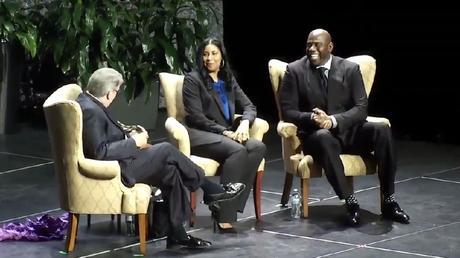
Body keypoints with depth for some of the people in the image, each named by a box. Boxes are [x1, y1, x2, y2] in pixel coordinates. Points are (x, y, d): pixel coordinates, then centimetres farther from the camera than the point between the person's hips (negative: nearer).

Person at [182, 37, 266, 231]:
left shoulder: (228, 80, 21)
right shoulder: (193, 80, 2)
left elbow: (249, 106, 15)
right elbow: (196, 116, -8)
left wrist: (244, 122, -8)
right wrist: (224, 131, -17)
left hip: (228, 133, 6)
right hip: (200, 135, -6)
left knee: (258, 147, -24)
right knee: (237, 150, -34)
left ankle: (231, 206, -29)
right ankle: (224, 217, -36)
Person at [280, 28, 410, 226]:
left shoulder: (350, 69, 5)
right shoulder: (295, 71, 2)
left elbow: (361, 108, -2)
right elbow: (288, 111, -2)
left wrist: (334, 120, -21)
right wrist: (312, 118, -23)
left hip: (348, 130, 2)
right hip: (316, 134, -2)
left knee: (382, 129, -27)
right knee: (324, 137, -39)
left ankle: (388, 202, -25)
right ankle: (350, 203, -38)